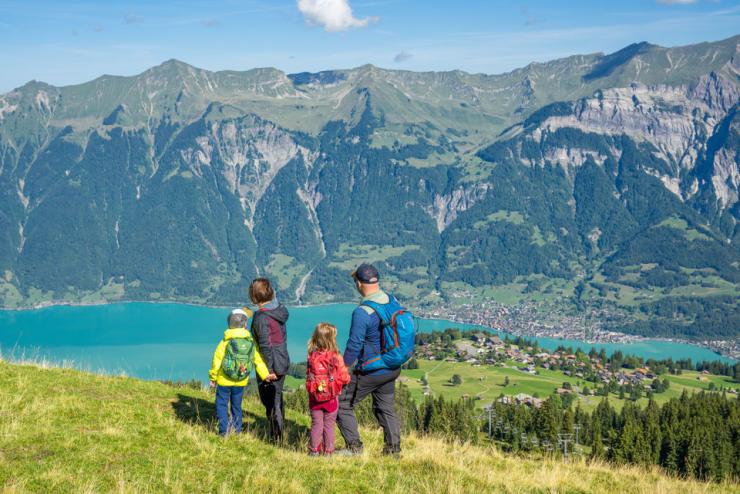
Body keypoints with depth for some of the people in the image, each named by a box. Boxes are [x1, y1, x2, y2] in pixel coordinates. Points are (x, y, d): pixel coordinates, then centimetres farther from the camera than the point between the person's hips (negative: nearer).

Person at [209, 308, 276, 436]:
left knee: (222, 404, 7)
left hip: (224, 381, -3)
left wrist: (213, 377, 1)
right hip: (241, 382, 3)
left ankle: (224, 431, 0)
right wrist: (265, 375, -5)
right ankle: (237, 430, 20)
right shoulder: (251, 342, -4)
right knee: (237, 405, 18)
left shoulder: (226, 341, -12)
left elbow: (217, 360, -9)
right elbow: (258, 360, -7)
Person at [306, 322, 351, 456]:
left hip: (315, 398, 2)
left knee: (316, 424, 12)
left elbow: (309, 376, 3)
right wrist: (347, 379, 13)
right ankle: (328, 451, 14)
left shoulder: (312, 357, -6)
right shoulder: (336, 357, -14)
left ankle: (314, 450, 15)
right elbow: (344, 378, -9)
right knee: (329, 425, 9)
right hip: (331, 398, -2)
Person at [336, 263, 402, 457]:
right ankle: (393, 448, 23)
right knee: (386, 407, 20)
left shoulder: (362, 312, -23)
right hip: (392, 368, 8)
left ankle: (354, 446, 10)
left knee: (343, 404, 7)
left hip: (370, 371, -8)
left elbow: (354, 345, -20)